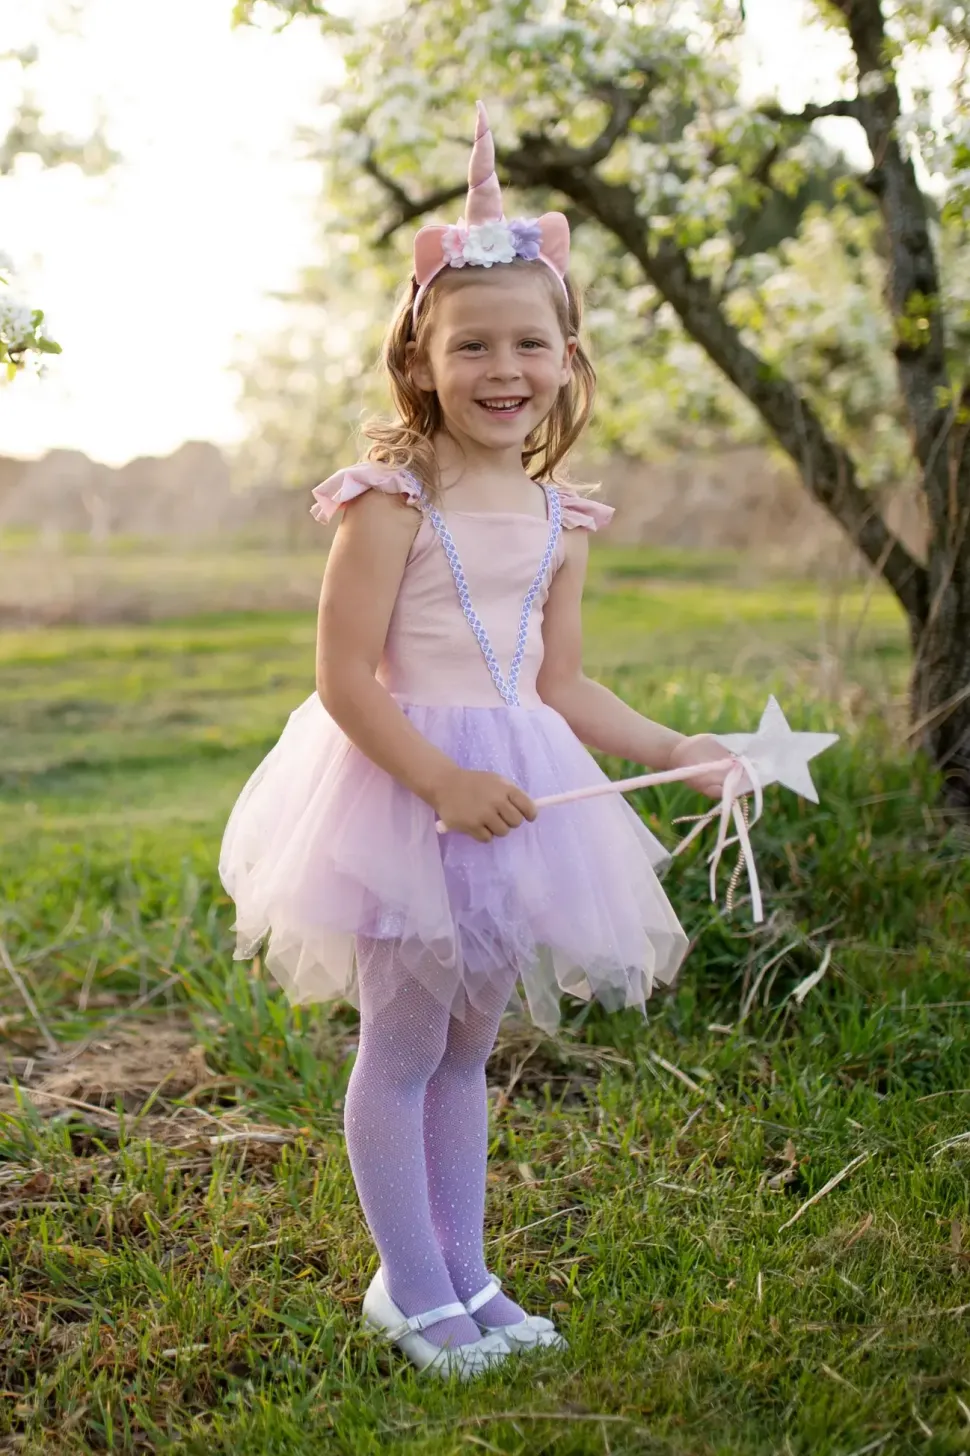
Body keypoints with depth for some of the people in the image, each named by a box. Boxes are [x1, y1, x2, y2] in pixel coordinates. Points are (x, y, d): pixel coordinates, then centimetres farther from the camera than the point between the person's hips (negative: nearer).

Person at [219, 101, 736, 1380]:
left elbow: (562, 687, 13)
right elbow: (344, 678, -17)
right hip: (402, 788, -6)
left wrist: (679, 751, 8)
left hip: (515, 793, 6)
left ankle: (464, 1276, 30)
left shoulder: (558, 517, 6)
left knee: (469, 1048, 16)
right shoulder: (394, 499, -13)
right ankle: (413, 1293, 20)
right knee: (402, 1048, 4)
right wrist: (443, 781, -23)